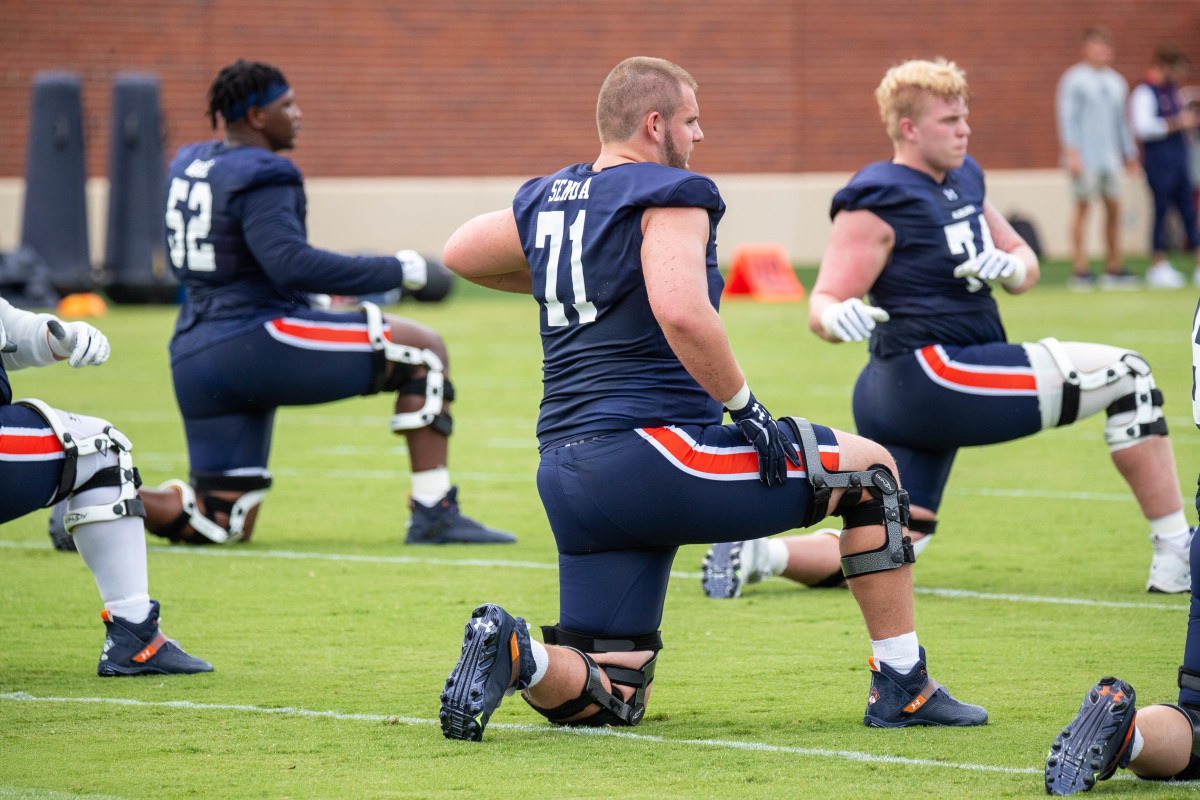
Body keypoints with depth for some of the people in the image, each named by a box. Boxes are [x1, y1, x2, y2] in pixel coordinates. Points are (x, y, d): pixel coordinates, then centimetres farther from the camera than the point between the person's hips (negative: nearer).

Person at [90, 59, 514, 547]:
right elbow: (291, 264, -24)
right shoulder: (260, 178, -11)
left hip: (195, 360, 9)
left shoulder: (189, 165, 17)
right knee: (425, 351, -1)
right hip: (258, 342, -9)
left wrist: (304, 294, 29)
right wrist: (394, 271, -15)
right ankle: (433, 515, -5)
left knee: (226, 524, 14)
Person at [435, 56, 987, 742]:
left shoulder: (546, 200, 17)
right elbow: (681, 313, -24)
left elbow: (459, 254, 35)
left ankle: (515, 652, -18)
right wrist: (746, 408, -13)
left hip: (568, 476, 8)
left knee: (611, 700, 12)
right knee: (872, 469, 12)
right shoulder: (669, 196, -6)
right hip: (655, 448, -8)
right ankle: (904, 690, 12)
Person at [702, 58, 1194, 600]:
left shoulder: (965, 178, 14)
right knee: (1127, 378, -8)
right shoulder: (879, 201, -12)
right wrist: (838, 318, -38)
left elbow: (1025, 263, 19)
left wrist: (1009, 268, -5)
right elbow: (823, 303, -14)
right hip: (931, 371, -10)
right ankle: (1175, 557, -6)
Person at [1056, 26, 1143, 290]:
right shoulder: (1074, 80, -3)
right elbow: (1066, 117, -8)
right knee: (1082, 207, -6)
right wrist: (1071, 152, -15)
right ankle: (1080, 271, -5)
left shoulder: (1116, 82, 16)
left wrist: (1129, 153, 21)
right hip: (1084, 159, -6)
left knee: (1114, 207, 2)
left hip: (1109, 158, 6)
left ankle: (1113, 269, 8)